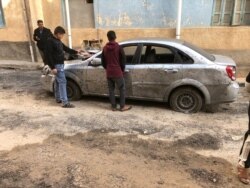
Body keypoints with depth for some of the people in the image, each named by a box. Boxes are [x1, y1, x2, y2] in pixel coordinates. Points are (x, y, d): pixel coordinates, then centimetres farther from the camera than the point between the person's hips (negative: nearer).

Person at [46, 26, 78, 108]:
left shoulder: (58, 41, 13)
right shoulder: (50, 41, -15)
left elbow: (66, 49, 26)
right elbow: (48, 55, -19)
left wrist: (76, 52, 22)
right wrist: (52, 67, -22)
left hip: (60, 64, 10)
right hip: (57, 65, -10)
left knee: (58, 81, 17)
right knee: (62, 82, -12)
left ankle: (58, 98, 30)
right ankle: (65, 102, -12)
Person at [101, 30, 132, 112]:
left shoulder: (105, 48, 6)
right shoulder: (118, 47, -8)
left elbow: (103, 61, 11)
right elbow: (123, 60, -4)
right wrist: (122, 70, 9)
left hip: (108, 73, 5)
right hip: (117, 72, -5)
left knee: (111, 90, 11)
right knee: (122, 89, 6)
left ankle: (113, 106, 17)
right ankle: (122, 106, 8)